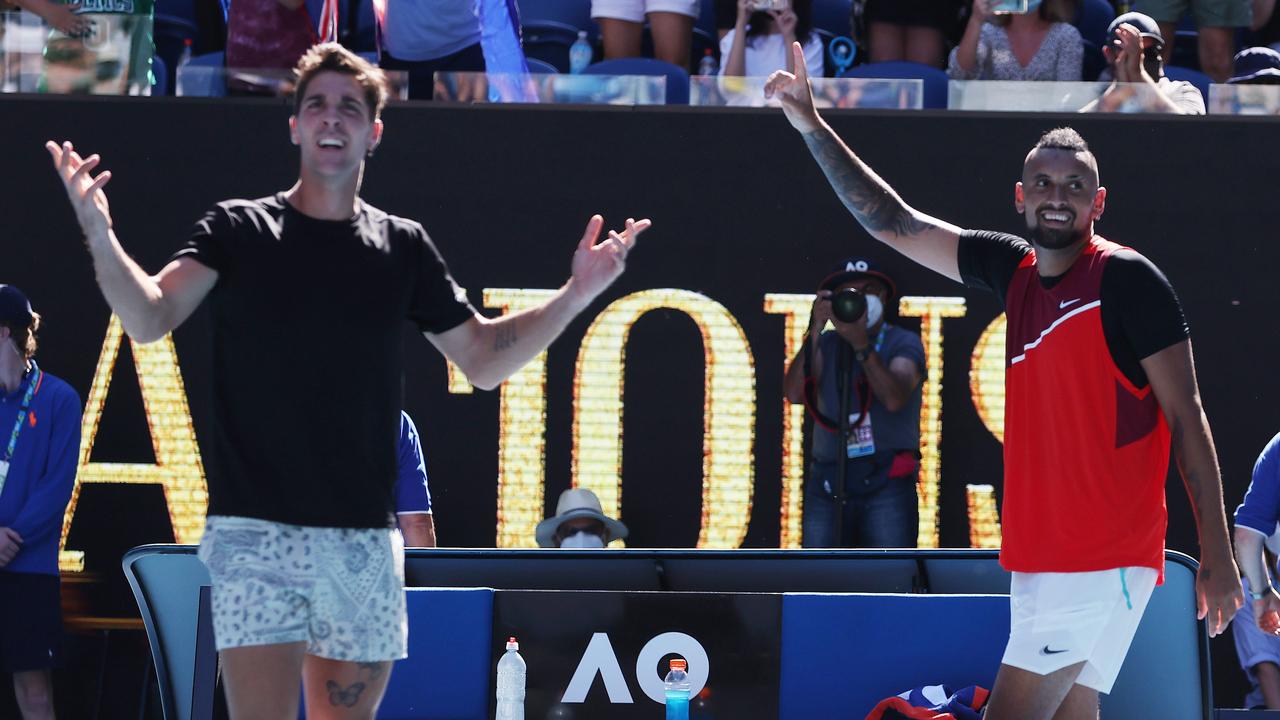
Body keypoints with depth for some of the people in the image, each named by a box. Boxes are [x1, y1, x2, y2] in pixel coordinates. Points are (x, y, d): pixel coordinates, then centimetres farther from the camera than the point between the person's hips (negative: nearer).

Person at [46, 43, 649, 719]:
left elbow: (482, 359, 16)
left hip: (365, 538, 3)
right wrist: (97, 231, -27)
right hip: (255, 533, -3)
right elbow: (149, 319, -10)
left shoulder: (402, 246, 11)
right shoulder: (237, 231, 3)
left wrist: (575, 296, 4)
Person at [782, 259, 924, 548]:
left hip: (886, 483, -3)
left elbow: (895, 398, -15)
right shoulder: (827, 345, 13)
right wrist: (816, 331, -11)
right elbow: (795, 393, -5)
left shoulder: (903, 343, 4)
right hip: (827, 481, 3)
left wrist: (861, 344, -24)